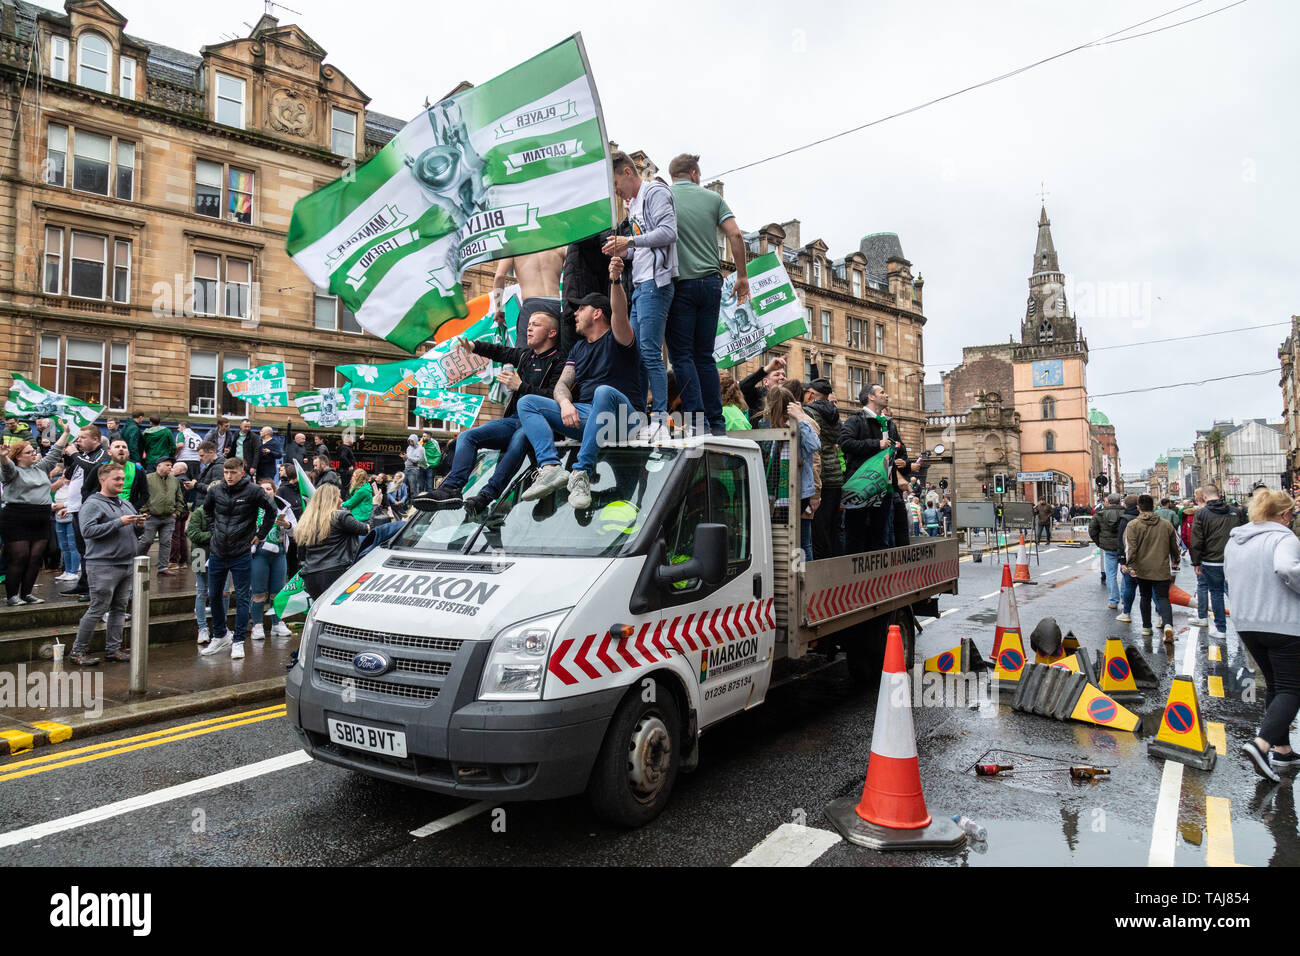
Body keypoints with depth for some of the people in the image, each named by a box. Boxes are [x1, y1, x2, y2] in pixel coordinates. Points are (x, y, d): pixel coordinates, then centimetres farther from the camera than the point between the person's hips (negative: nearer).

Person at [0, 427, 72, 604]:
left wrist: (67, 432, 22)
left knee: (36, 558, 4)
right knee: (18, 559, -5)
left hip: (41, 521, 6)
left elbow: (55, 453, 23)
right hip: (17, 521, -6)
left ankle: (26, 593, 13)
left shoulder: (41, 468, 18)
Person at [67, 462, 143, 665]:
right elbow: (87, 530, -20)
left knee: (119, 608, 11)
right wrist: (119, 523, -21)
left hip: (126, 564, 8)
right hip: (103, 566, -8)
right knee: (98, 609, -5)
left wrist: (138, 523, 3)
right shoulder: (93, 504, -7)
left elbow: (132, 530, 27)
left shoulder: (125, 503, 16)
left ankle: (113, 649, 18)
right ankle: (78, 651, 7)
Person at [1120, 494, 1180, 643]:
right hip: (1162, 570, 1)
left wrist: (1130, 566, -12)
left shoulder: (1133, 525, -6)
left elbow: (1130, 547, -14)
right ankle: (1168, 625, -20)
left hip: (1141, 569, -1)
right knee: (1163, 598, 3)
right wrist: (1175, 563, 29)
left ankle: (1146, 627, 24)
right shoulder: (1166, 524, 5)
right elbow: (1175, 547, 15)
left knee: (1145, 597, 15)